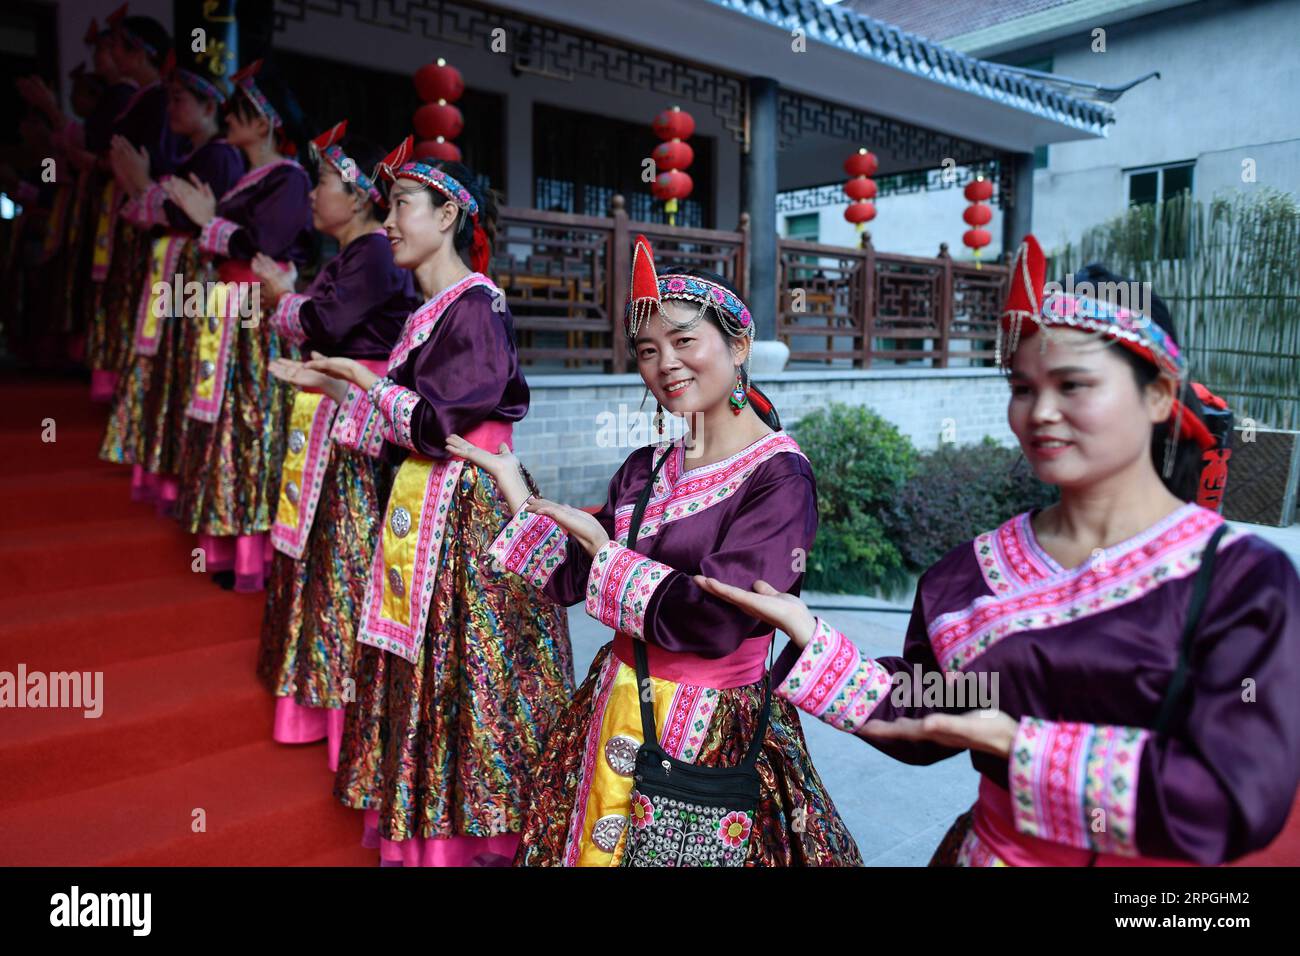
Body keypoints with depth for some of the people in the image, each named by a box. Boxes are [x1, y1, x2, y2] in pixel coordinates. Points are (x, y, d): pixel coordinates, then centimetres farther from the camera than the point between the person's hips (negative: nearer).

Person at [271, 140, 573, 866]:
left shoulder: (474, 306, -13)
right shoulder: (433, 311, 14)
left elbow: (430, 422, -20)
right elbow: (407, 423, 13)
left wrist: (358, 376, -10)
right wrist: (330, 384, 15)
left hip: (465, 513, -9)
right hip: (426, 510, 9)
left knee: (461, 665, 0)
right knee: (423, 665, 14)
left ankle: (470, 833, 16)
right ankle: (423, 823, 28)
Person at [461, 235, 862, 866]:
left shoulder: (778, 477, -17)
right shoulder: (647, 470, 3)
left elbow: (713, 620, -25)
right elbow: (569, 578, 6)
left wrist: (606, 554, -15)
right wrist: (516, 491, -1)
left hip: (712, 735, -6)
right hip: (615, 713, 7)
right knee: (593, 845, 22)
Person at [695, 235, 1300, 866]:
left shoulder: (1243, 579, -15)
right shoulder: (975, 569, -4)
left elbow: (1237, 801, -23)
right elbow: (923, 723, 0)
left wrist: (1017, 744, -24)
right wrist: (804, 630, -9)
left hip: (1165, 875, -3)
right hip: (989, 849, 3)